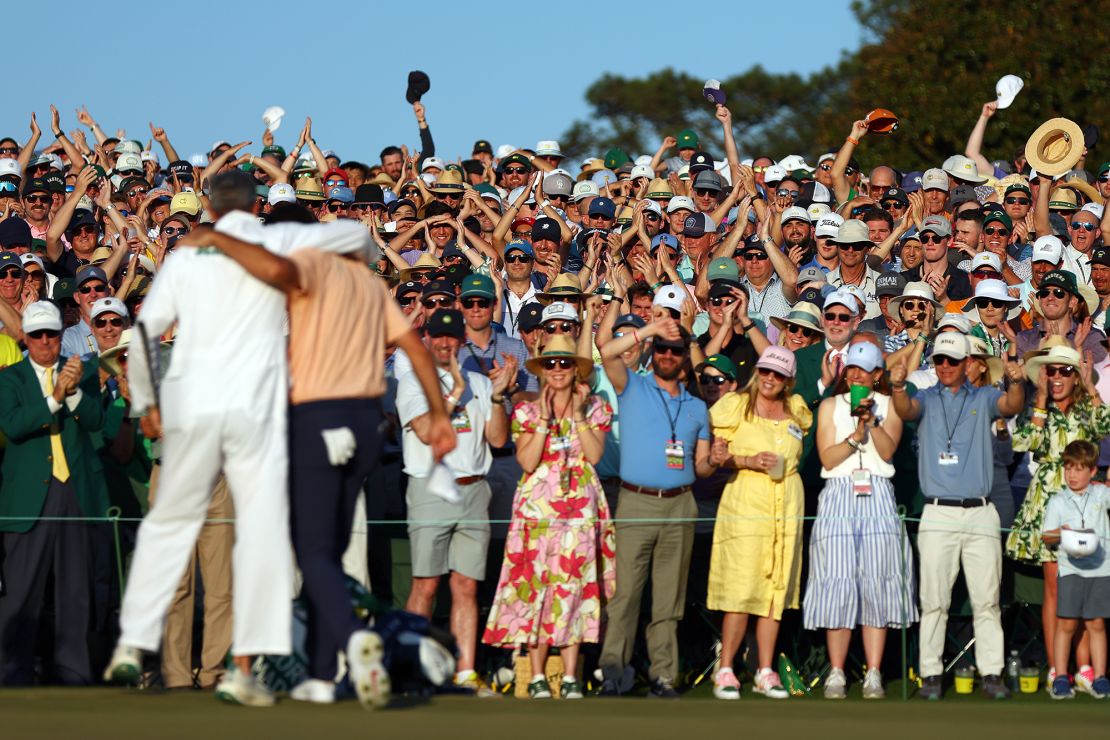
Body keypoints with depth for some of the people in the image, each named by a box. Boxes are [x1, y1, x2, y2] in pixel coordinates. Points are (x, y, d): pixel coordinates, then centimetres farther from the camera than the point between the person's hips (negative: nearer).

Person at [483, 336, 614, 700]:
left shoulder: (594, 408, 8)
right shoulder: (527, 411, 5)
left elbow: (595, 455, -6)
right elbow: (528, 461, -9)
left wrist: (578, 414, -9)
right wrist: (544, 418, -11)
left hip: (581, 508, 1)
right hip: (538, 507, -1)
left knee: (573, 587, -2)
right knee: (535, 587, -4)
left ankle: (570, 677, 2)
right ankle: (537, 677, 1)